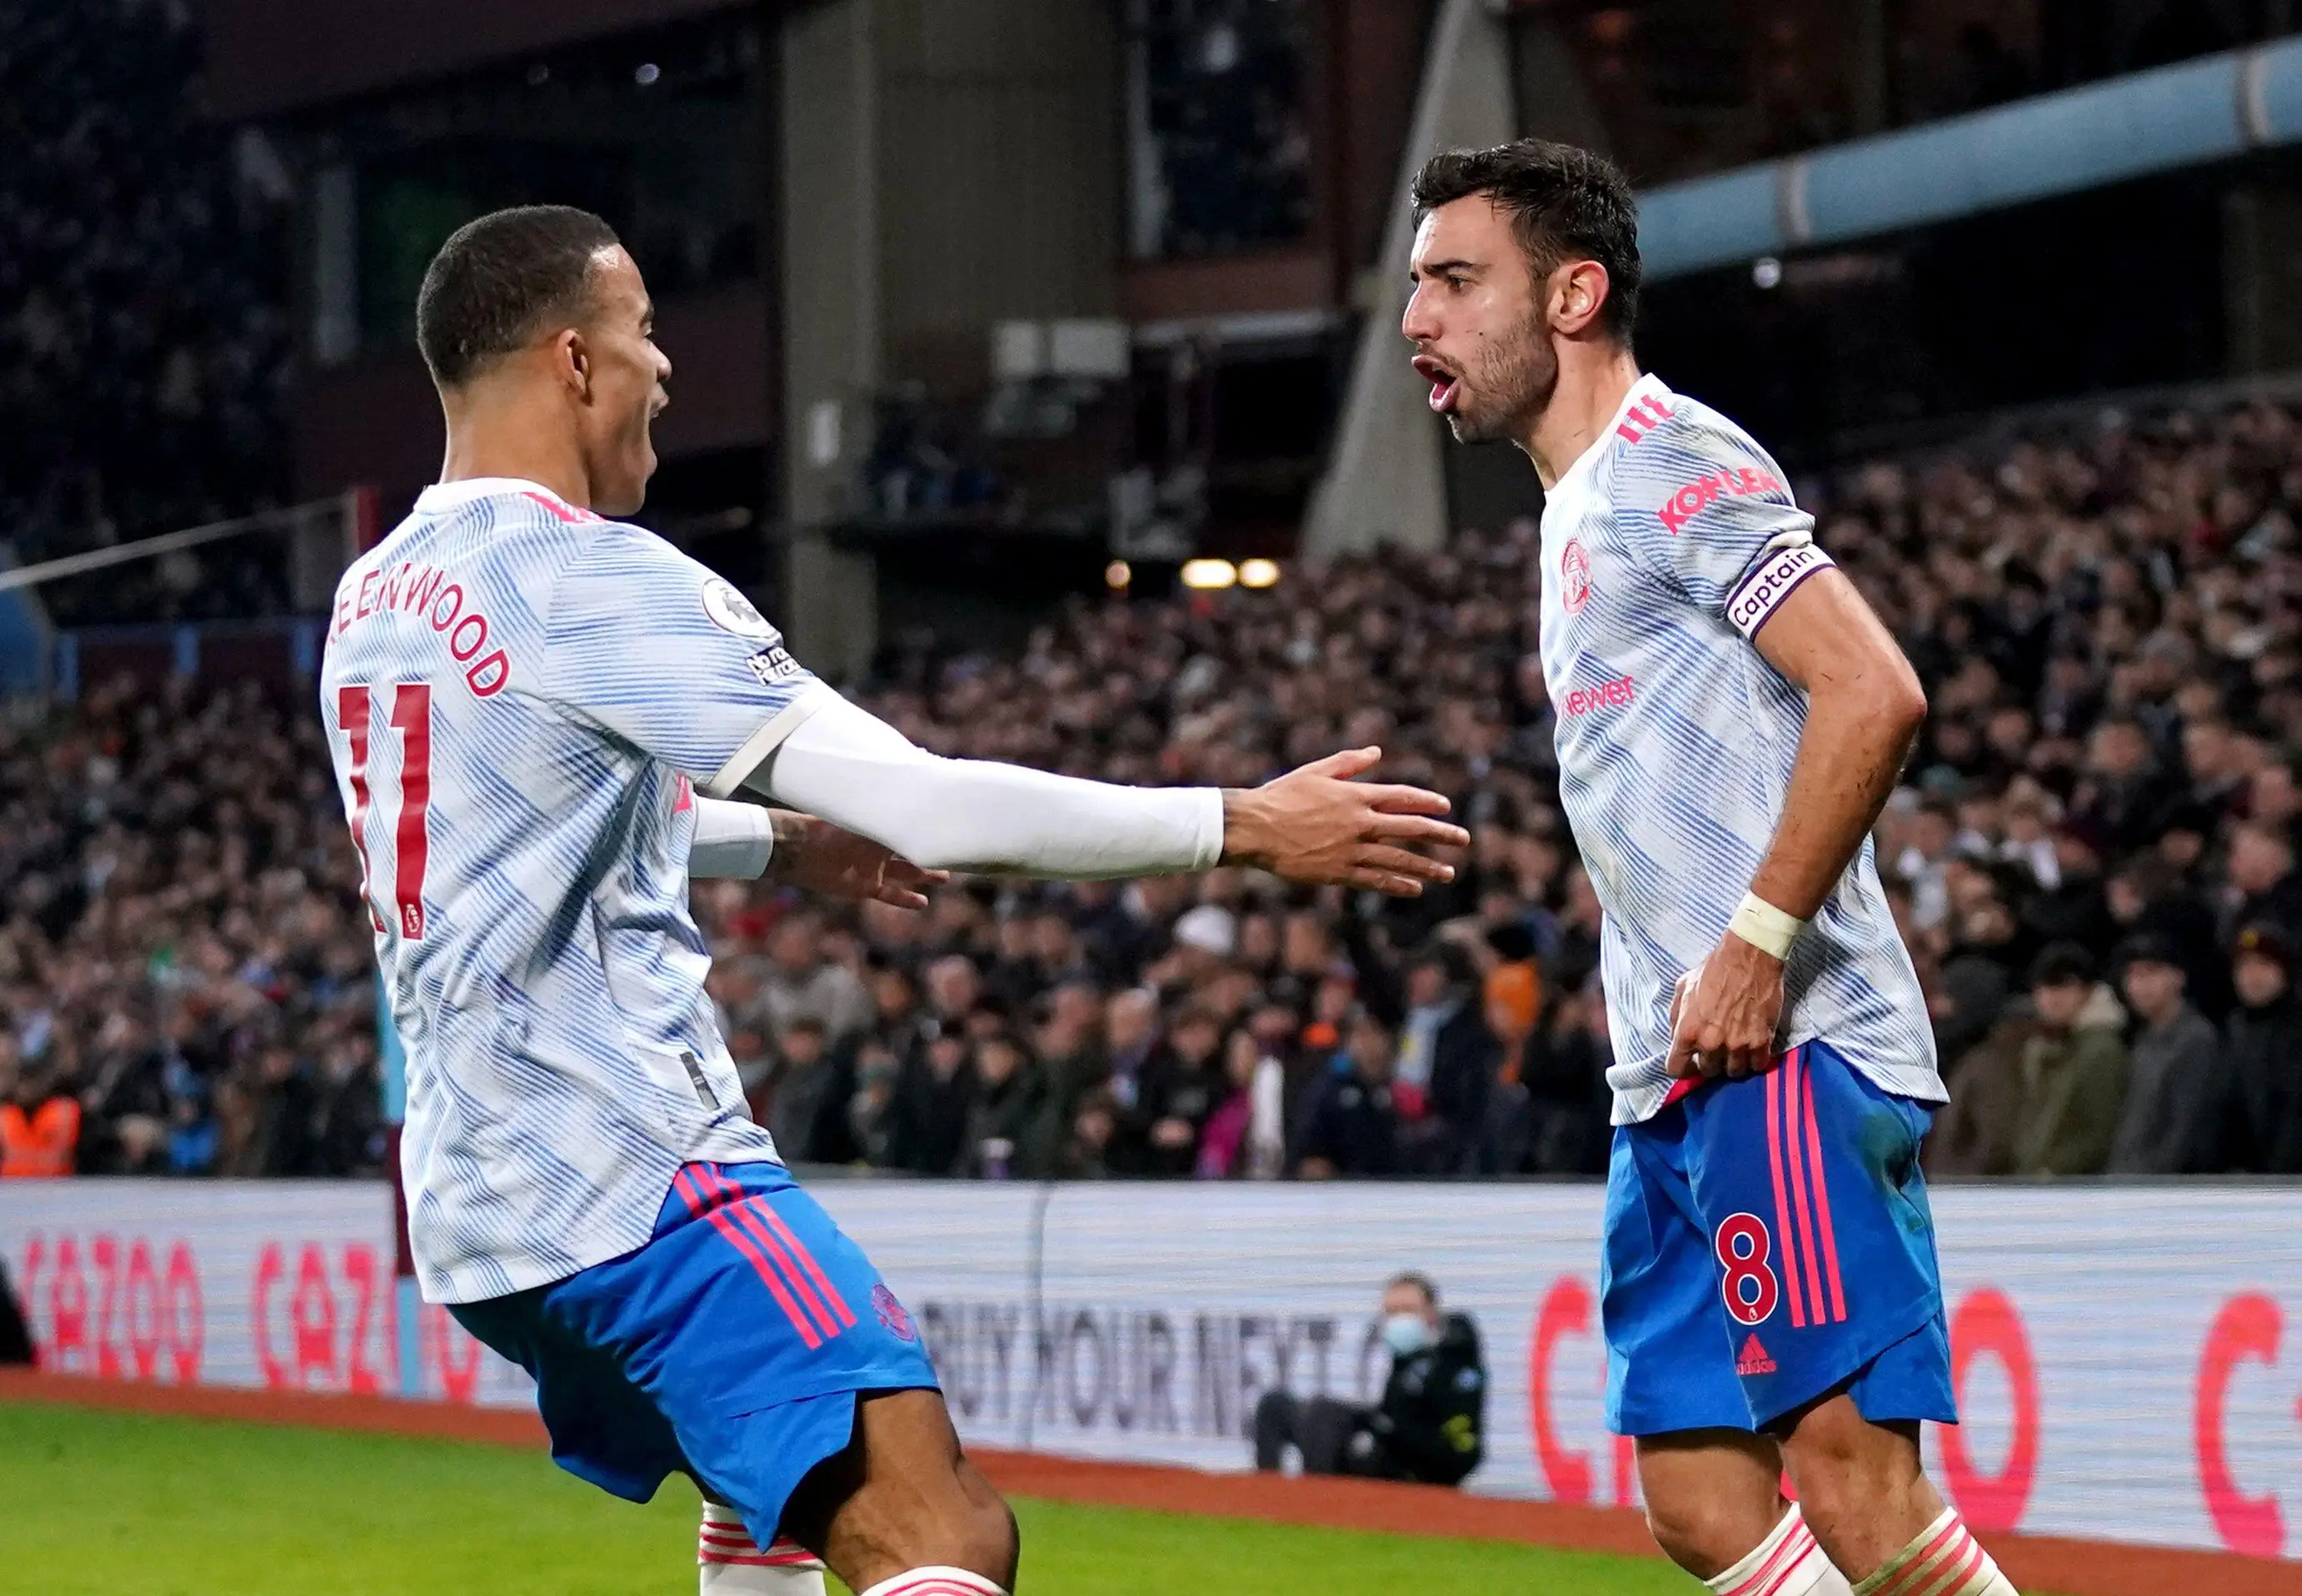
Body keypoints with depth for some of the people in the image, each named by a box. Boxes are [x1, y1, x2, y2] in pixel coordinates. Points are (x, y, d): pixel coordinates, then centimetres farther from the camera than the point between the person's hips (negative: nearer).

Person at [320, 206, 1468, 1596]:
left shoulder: (376, 597, 12)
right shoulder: (592, 578, -15)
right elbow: (929, 807, -17)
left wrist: (780, 843, 41)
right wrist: (1246, 827, -9)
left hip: (475, 1191, 10)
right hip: (631, 1173, -10)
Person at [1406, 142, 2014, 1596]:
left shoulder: (1673, 462, -6)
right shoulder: (1582, 509, 23)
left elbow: (1875, 696, -17)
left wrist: (1758, 948, -19)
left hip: (1788, 1053, -10)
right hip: (1678, 1087, 10)